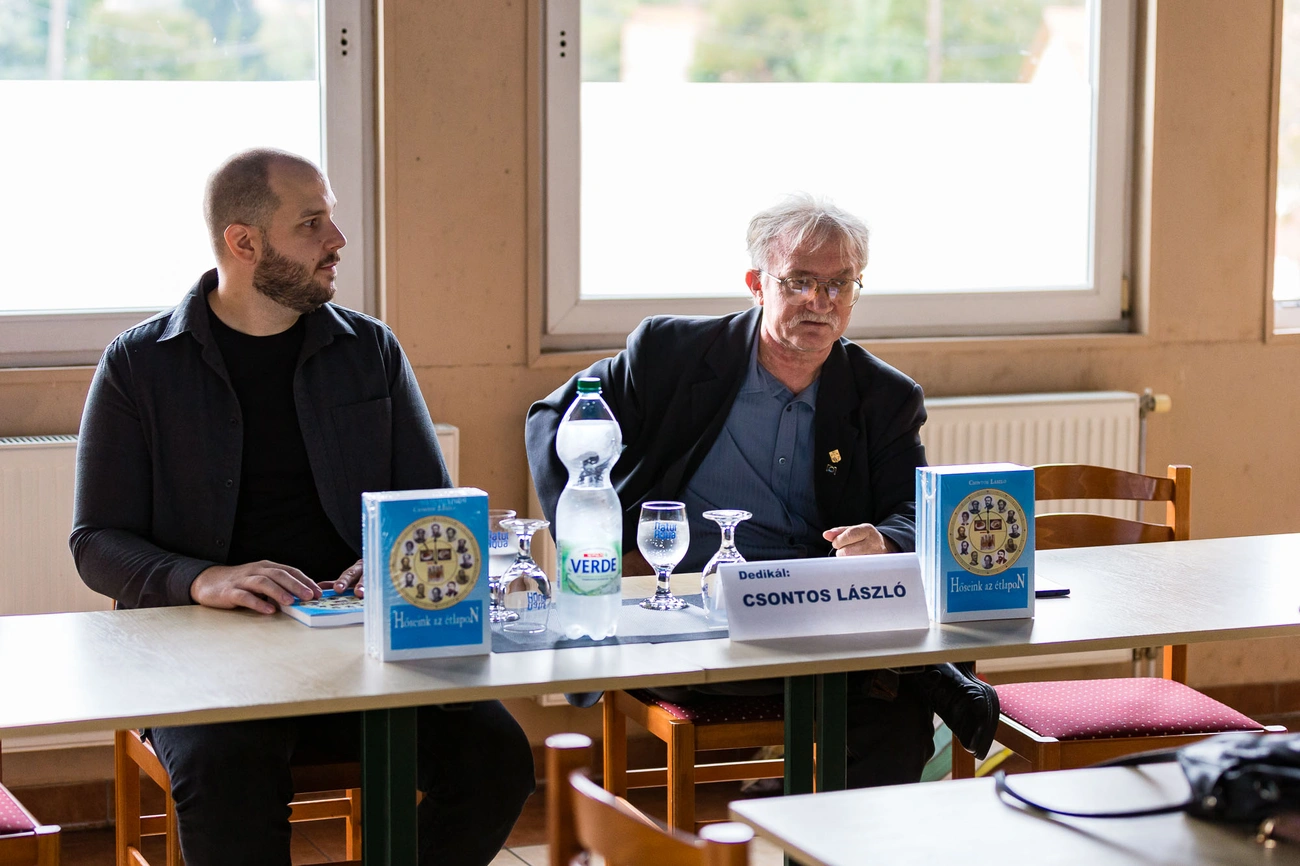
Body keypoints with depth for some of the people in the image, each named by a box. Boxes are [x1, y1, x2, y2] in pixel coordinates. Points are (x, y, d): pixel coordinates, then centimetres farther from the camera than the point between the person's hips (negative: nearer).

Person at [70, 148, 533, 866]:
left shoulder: (371, 350, 14)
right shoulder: (138, 366, 6)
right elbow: (98, 545, 3)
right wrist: (203, 579, -18)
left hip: (362, 638, 3)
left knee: (495, 753, -23)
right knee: (224, 774, -36)